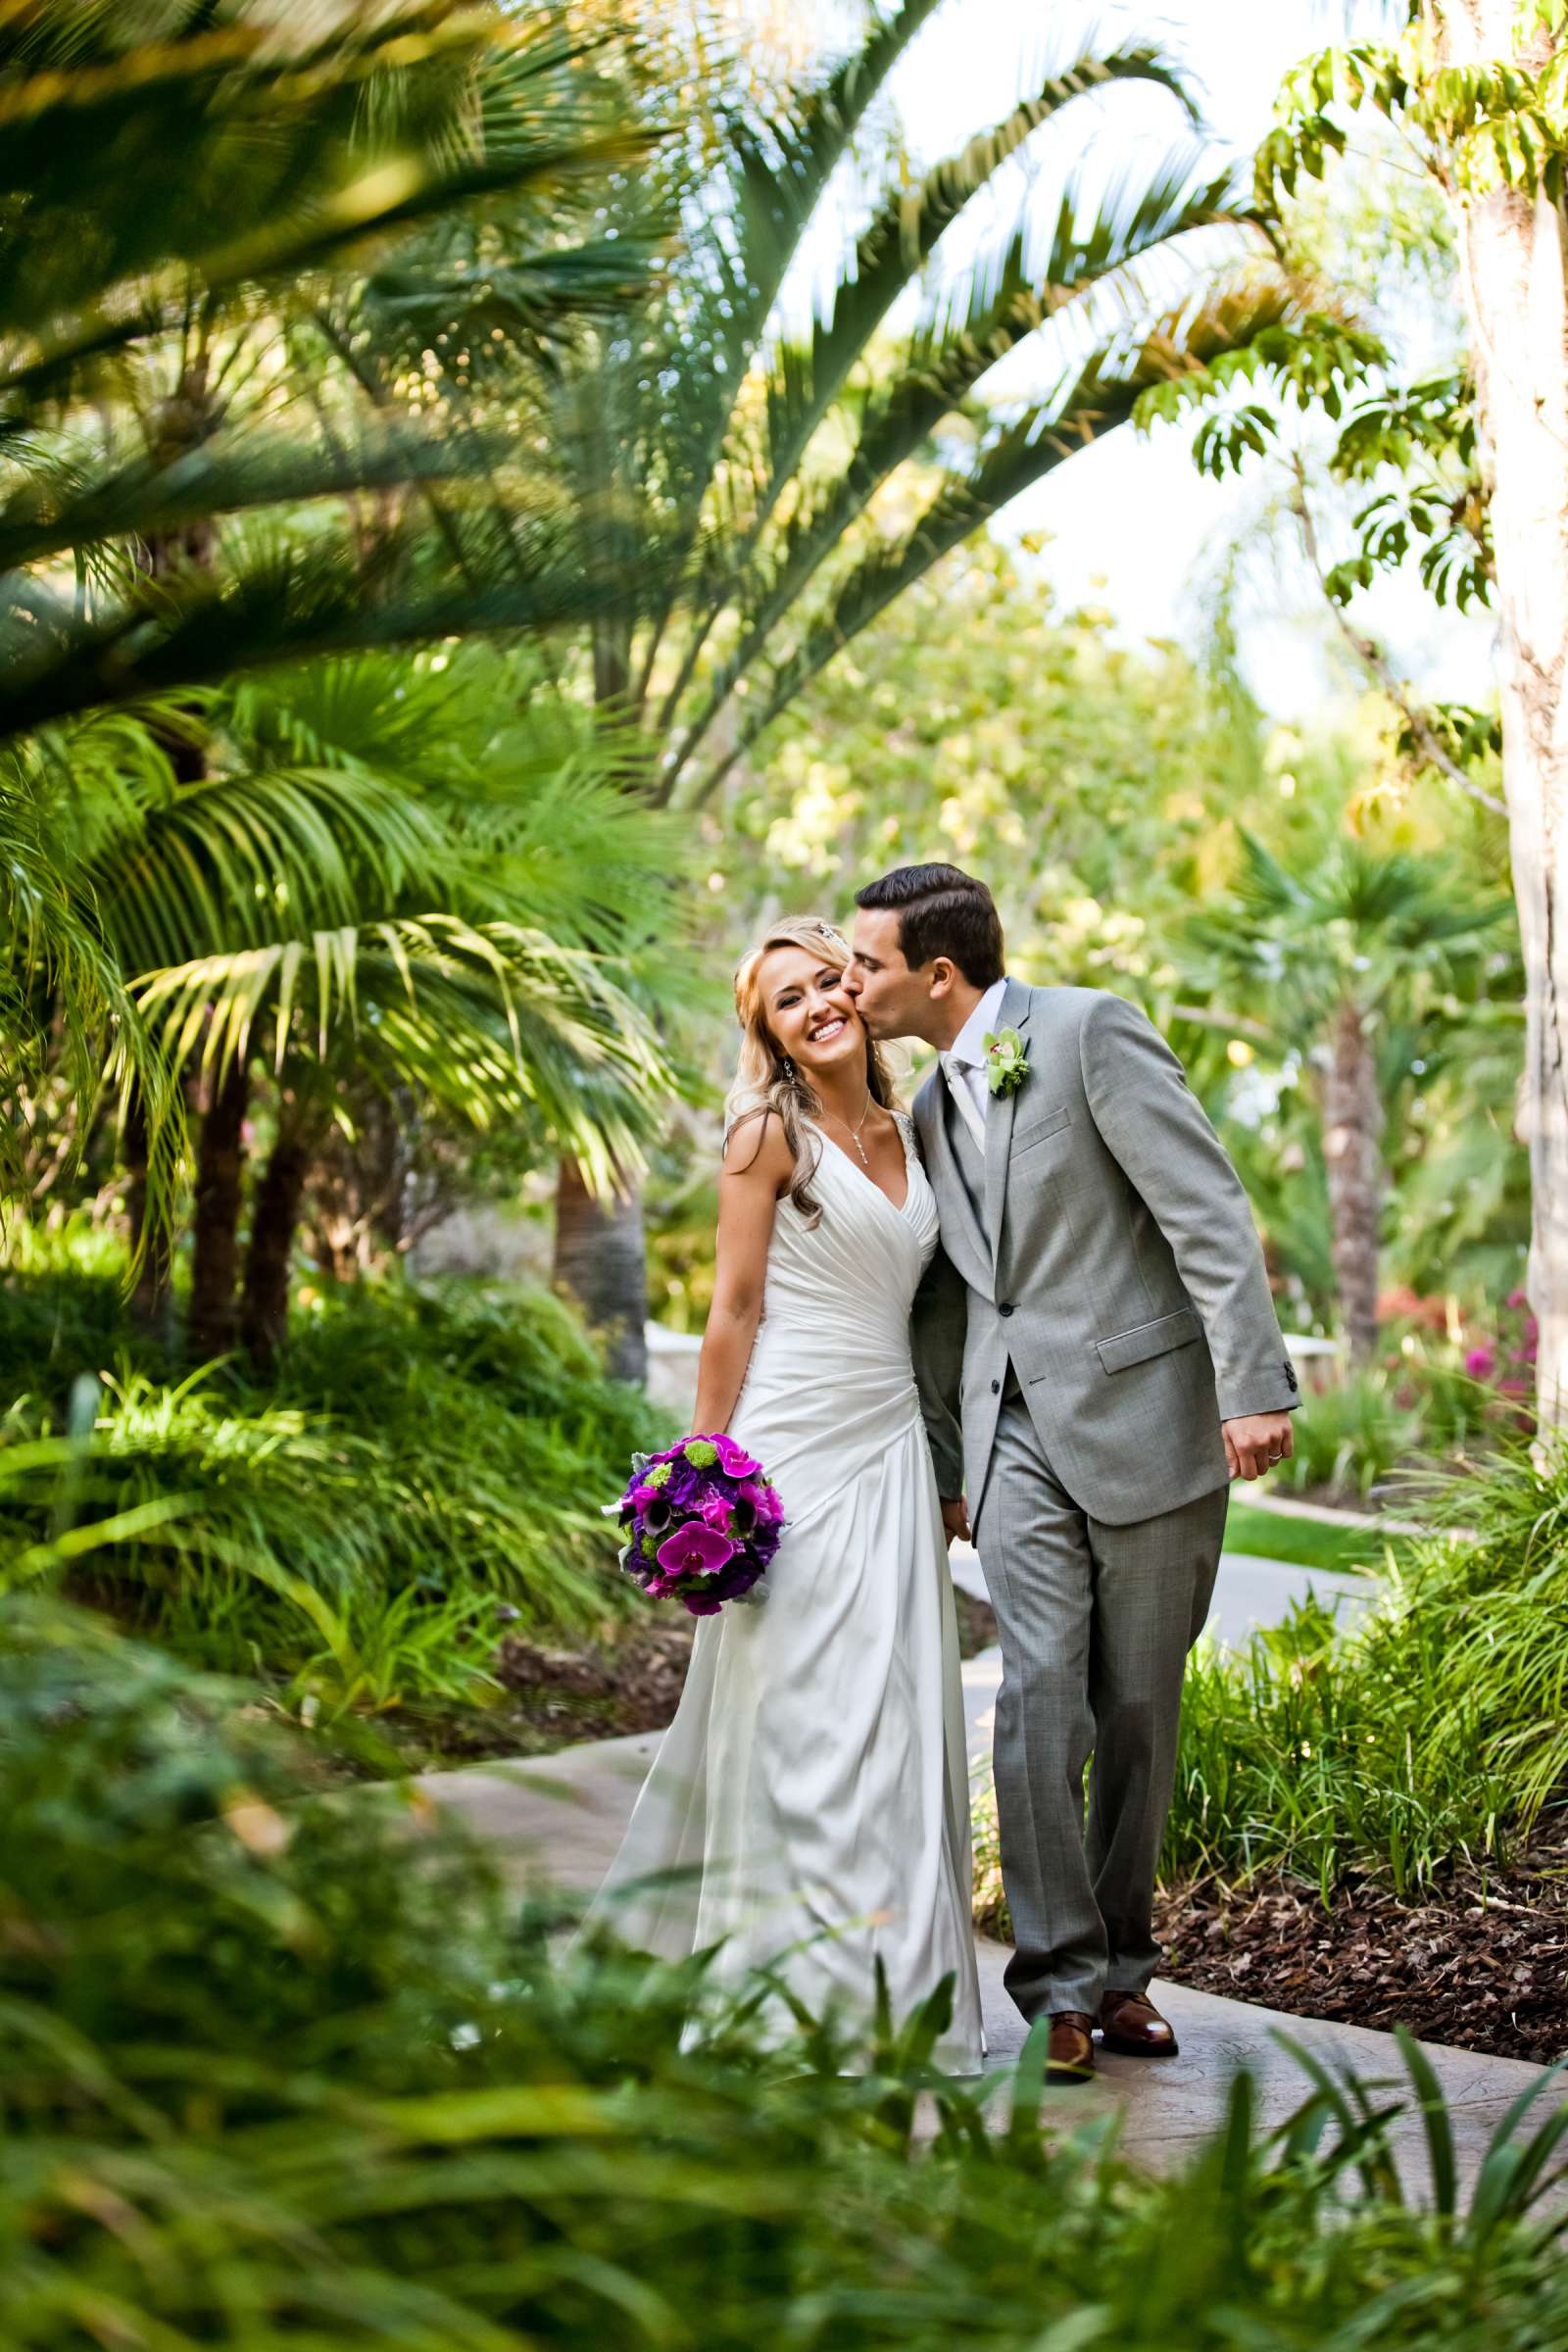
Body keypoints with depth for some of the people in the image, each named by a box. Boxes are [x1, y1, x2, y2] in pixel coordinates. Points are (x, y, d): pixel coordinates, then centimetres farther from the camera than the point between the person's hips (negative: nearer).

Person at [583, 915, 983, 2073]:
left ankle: (901, 1984, 14)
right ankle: (810, 1988, 2)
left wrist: (947, 1472, 16)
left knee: (902, 1712, 5)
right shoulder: (769, 1132, -4)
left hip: (890, 1446, 6)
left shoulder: (905, 1132, 13)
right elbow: (736, 1306, -6)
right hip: (794, 1446, -6)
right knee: (799, 1708, -4)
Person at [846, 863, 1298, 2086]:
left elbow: (1209, 1211, -12)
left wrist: (1254, 1386, -19)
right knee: (1040, 1696, -8)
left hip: (1145, 1419, -5)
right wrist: (941, 1466, 25)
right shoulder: (932, 1111, 15)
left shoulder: (1092, 1031, -6)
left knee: (1139, 1709, 4)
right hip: (1017, 1435, 5)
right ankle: (1065, 1980, -1)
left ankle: (1121, 1962, 19)